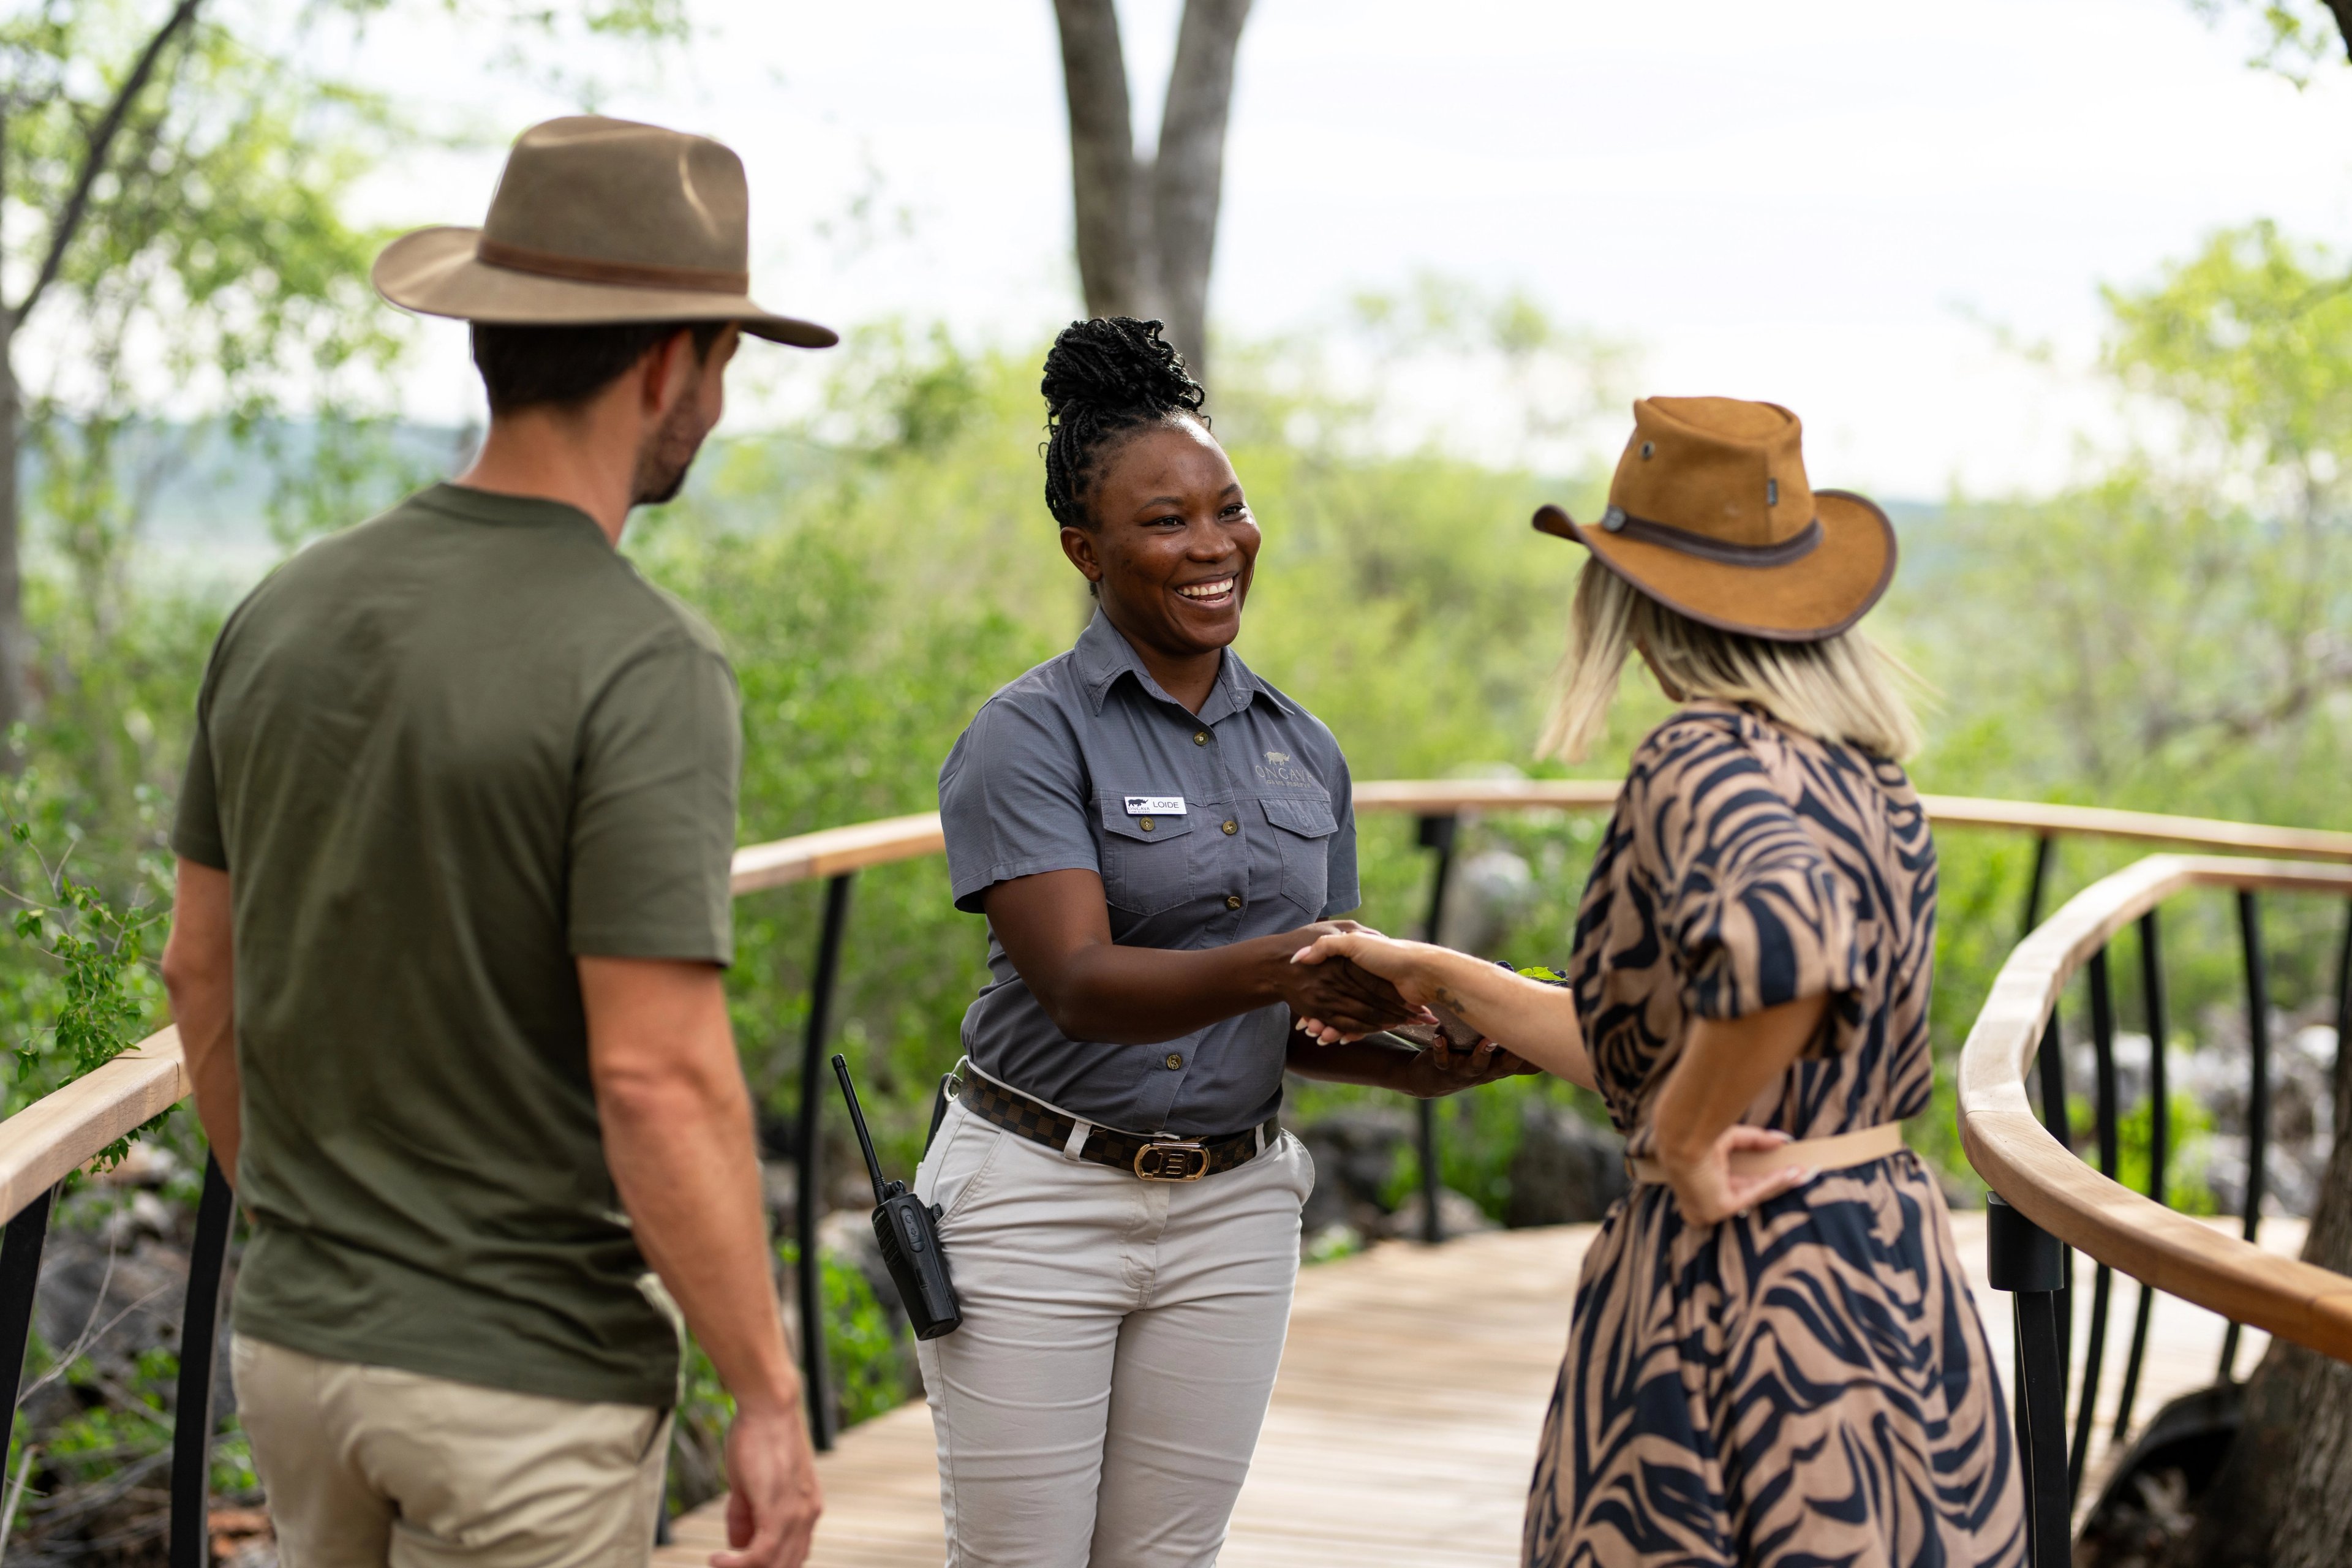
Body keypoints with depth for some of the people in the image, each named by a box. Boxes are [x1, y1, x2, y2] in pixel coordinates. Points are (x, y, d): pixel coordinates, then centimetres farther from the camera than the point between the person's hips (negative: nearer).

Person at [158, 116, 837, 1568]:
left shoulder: (288, 611, 2)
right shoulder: (647, 669, -20)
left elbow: (204, 971, 10)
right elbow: (659, 1076, -24)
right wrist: (772, 1402, -14)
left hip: (301, 1340, 7)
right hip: (531, 1377, -7)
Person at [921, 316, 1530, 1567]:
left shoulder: (1302, 752, 8)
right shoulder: (1026, 737, -10)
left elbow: (1303, 1024, 12)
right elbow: (1080, 984, -22)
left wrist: (1413, 1063, -10)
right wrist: (1269, 970, -39)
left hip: (1230, 1213, 5)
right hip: (1040, 1203, -5)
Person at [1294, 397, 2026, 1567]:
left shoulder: (1708, 763, -15)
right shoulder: (1863, 775, 11)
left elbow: (1782, 940, -39)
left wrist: (1685, 1144, -23)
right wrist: (1437, 977, 24)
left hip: (1728, 1284, -8)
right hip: (1902, 1285, 8)